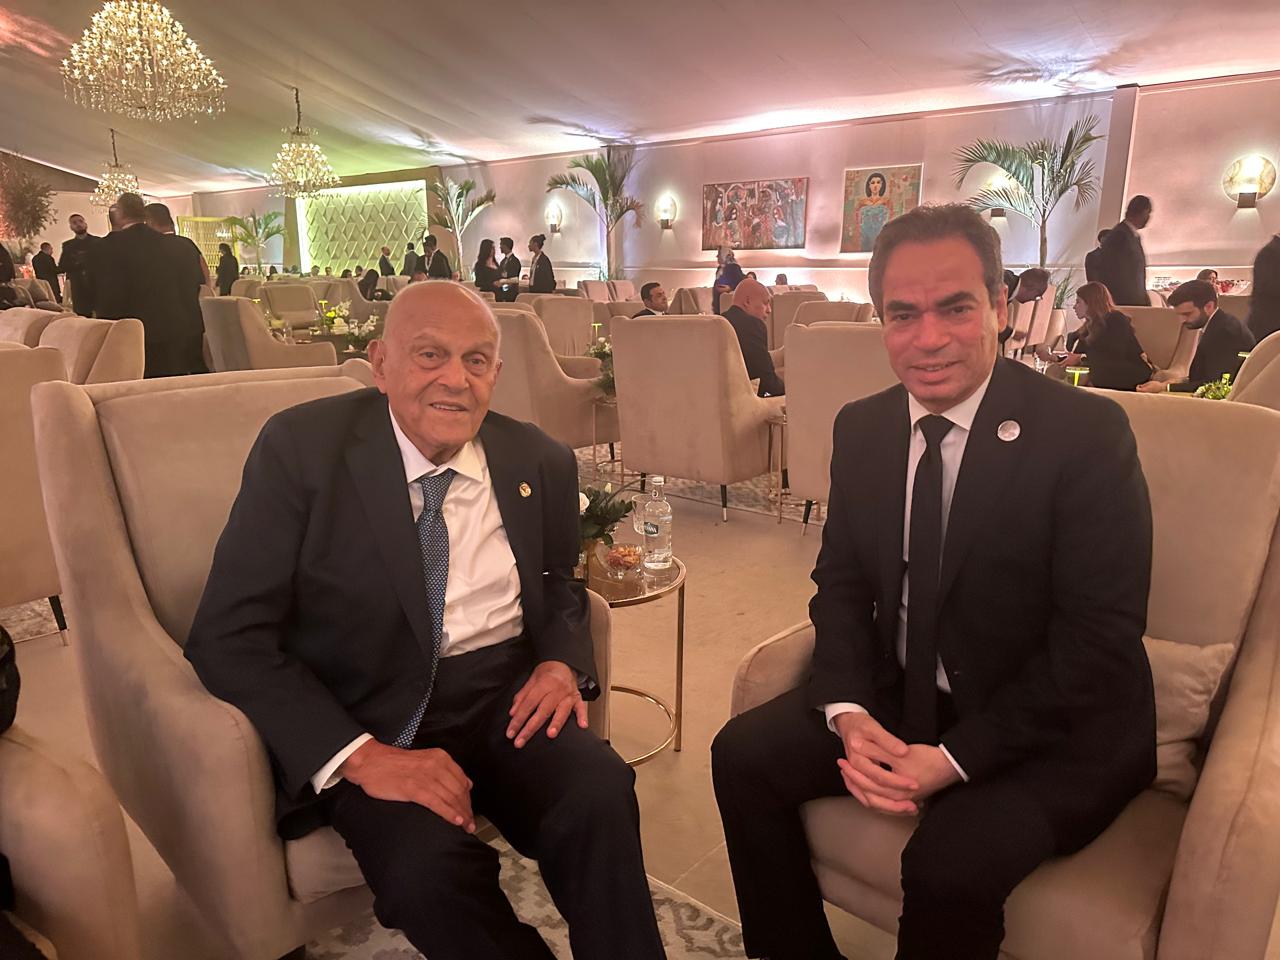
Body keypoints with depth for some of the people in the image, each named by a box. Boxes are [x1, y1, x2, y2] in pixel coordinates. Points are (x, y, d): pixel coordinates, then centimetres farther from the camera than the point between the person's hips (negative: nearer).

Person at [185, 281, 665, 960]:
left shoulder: (541, 463, 2)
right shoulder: (302, 448, -7)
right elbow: (230, 635, -9)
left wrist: (563, 662, -5)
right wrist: (358, 754, -21)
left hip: (505, 698, 3)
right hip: (369, 714, -2)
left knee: (600, 793, -26)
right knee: (427, 864, -29)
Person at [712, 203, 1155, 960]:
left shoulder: (1087, 432, -16)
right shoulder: (860, 428, -1)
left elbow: (1100, 639, -18)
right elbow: (841, 582, 4)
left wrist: (955, 757, -22)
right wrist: (849, 714, -13)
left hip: (1056, 728, -4)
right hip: (898, 699, 5)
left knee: (951, 863, -28)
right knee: (742, 755, -7)